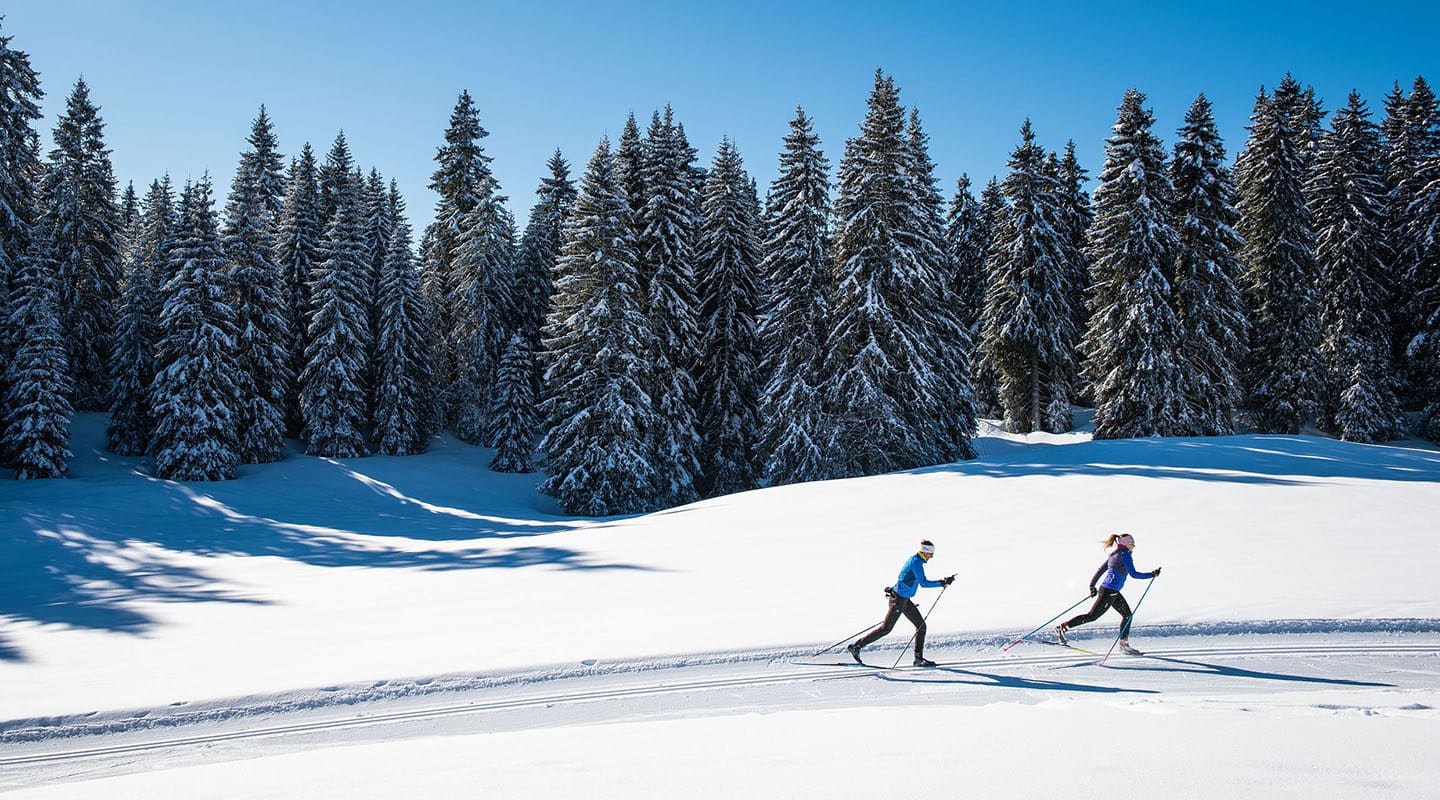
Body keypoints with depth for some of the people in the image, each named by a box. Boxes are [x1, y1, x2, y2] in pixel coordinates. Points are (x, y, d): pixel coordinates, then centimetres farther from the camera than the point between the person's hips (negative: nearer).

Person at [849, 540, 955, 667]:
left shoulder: (913, 559, 12)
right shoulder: (916, 562, -18)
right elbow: (924, 583, -23)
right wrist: (942, 583, -21)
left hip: (904, 599, 10)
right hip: (898, 599, -10)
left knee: (921, 625, 6)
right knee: (886, 628, -5)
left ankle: (919, 658, 8)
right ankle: (856, 646, 2)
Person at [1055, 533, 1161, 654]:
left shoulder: (1113, 554, 16)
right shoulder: (1124, 554, -10)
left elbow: (1100, 569, 19)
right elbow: (1133, 574, -13)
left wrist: (1092, 585, 23)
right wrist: (1152, 574, -6)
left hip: (1113, 592, 10)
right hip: (1109, 591, -10)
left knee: (1127, 614, 14)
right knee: (1092, 616, -7)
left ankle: (1124, 644, 16)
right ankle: (1062, 627, -7)